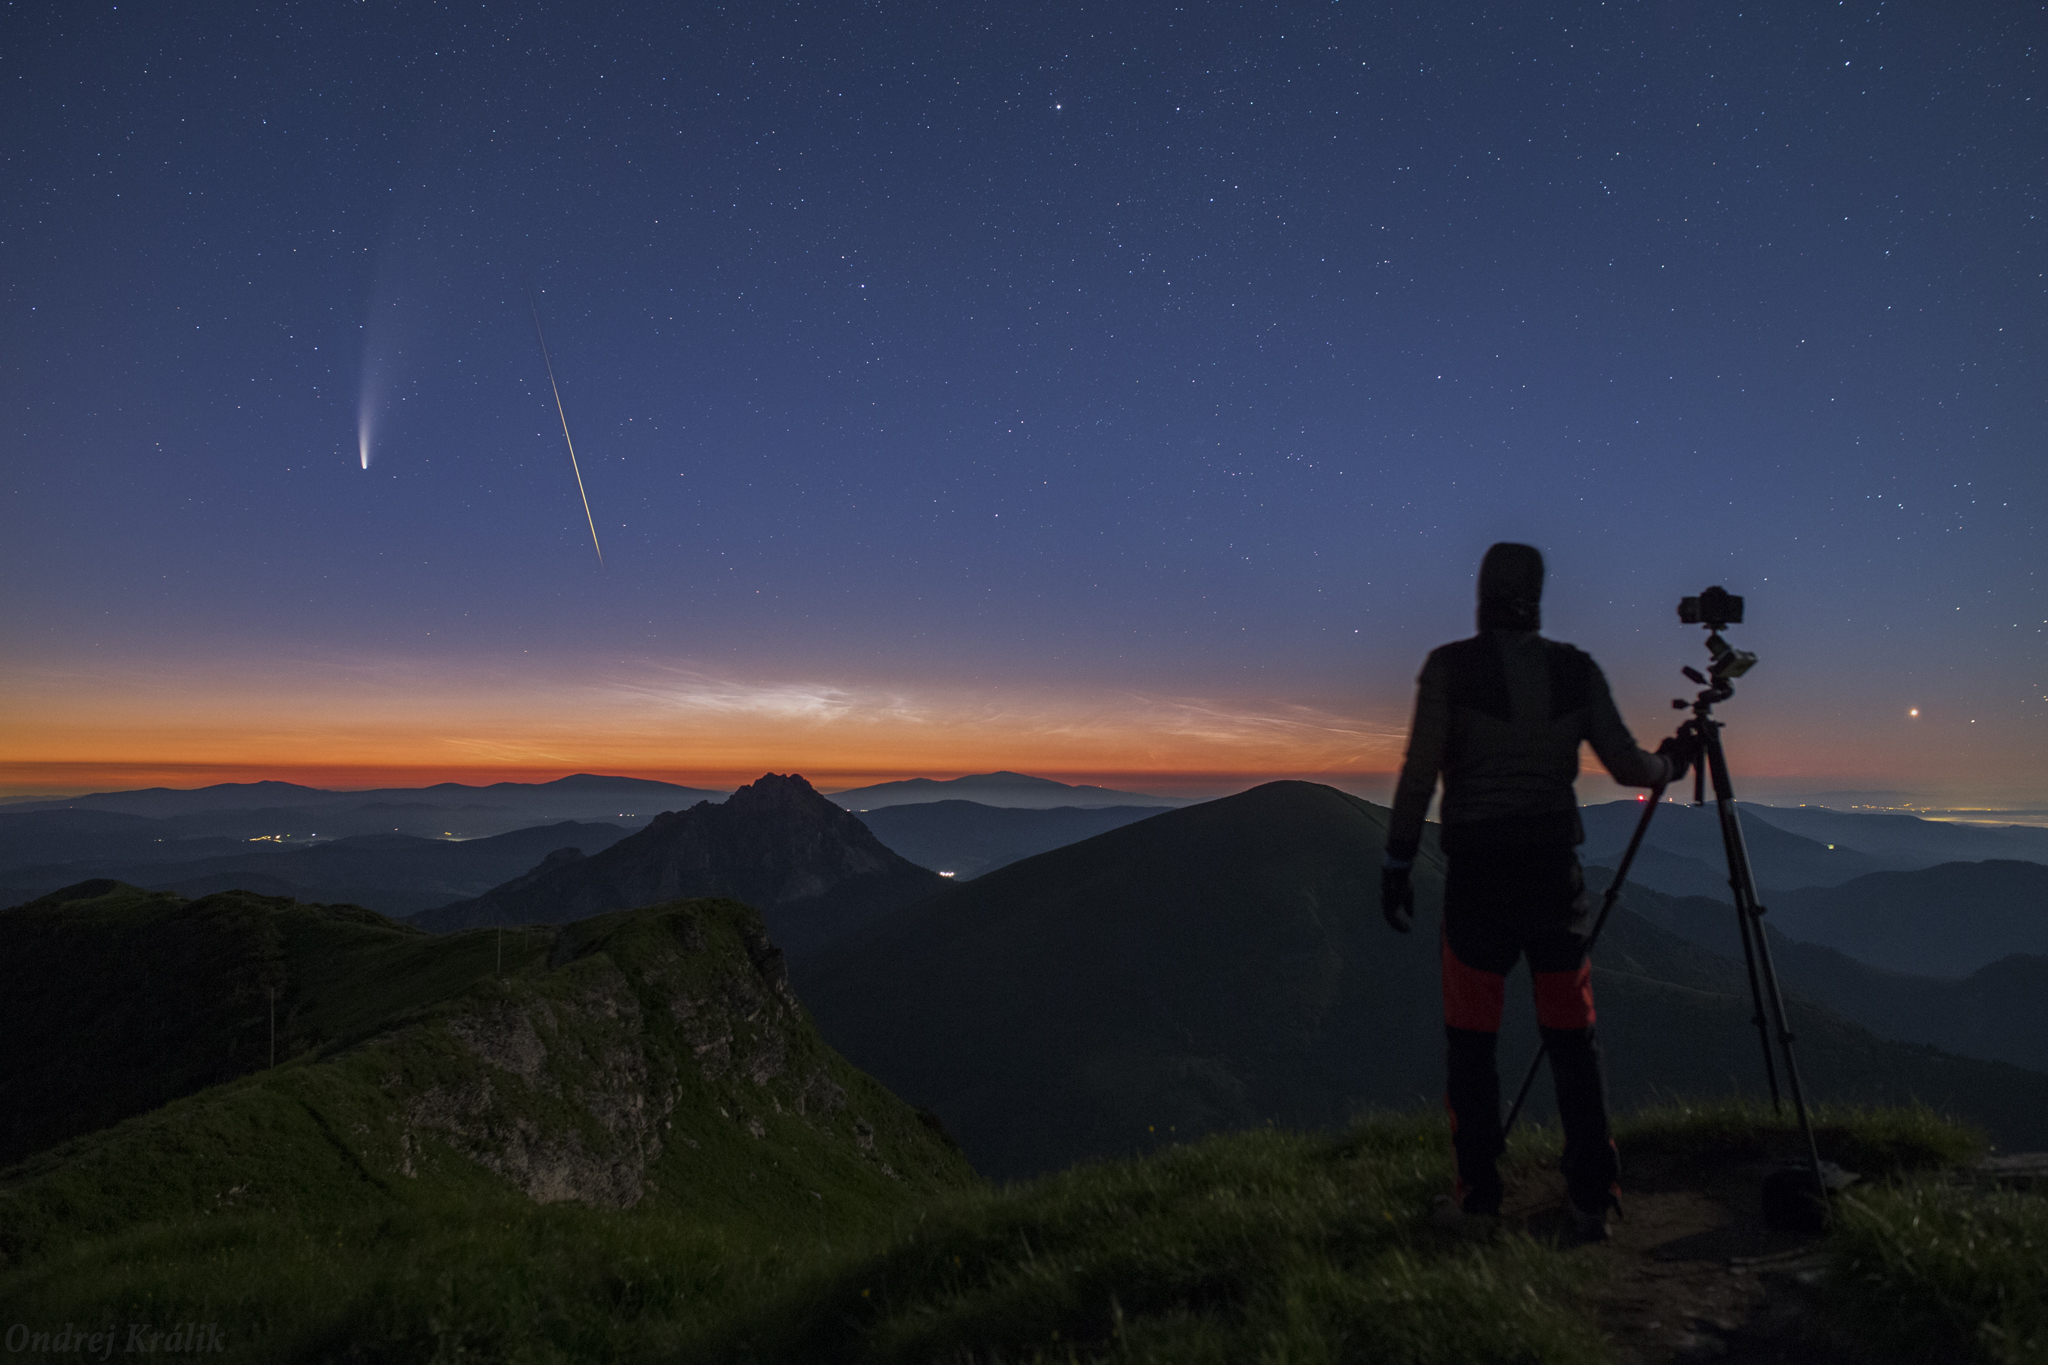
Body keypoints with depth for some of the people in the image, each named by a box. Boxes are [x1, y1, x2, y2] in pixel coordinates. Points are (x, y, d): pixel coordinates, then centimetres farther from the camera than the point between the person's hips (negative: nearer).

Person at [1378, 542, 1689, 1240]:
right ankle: (1592, 1197, 13)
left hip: (1476, 873, -3)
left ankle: (1479, 1194, 13)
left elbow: (1418, 774, -11)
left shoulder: (1448, 667, -8)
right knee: (1572, 1038, 12)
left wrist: (1396, 863, -4)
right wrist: (1669, 764, 27)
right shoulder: (1578, 670, 2)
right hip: (1554, 870, 3)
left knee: (1472, 1038, 8)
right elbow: (1627, 766, 4)